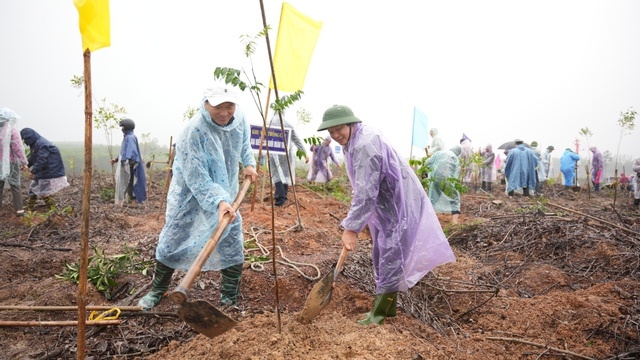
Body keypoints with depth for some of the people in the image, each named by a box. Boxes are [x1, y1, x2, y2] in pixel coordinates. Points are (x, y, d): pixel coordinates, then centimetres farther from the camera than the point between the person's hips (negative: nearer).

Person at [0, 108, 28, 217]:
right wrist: (24, 162, -8)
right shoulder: (12, 131, -13)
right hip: (10, 162, -4)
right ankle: (19, 209, 4)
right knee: (15, 186, 3)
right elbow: (17, 148, -14)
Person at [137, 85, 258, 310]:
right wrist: (218, 201, -42)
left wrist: (248, 163, 1)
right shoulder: (192, 132, -30)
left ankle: (230, 300, 19)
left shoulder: (239, 118, -12)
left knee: (232, 243, 3)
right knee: (172, 241, 5)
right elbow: (197, 179, -32)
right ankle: (157, 291, 31)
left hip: (225, 193, 5)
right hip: (190, 195, -4)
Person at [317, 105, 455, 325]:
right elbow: (362, 188, 15)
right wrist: (355, 222, 15)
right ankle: (387, 308, 27)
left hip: (400, 203, -10)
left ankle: (379, 312, 6)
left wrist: (351, 228, -31)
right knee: (381, 256, 14)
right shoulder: (353, 143, 6)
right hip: (385, 204, 11)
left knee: (391, 257, -4)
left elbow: (366, 191, -32)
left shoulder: (365, 145, -27)